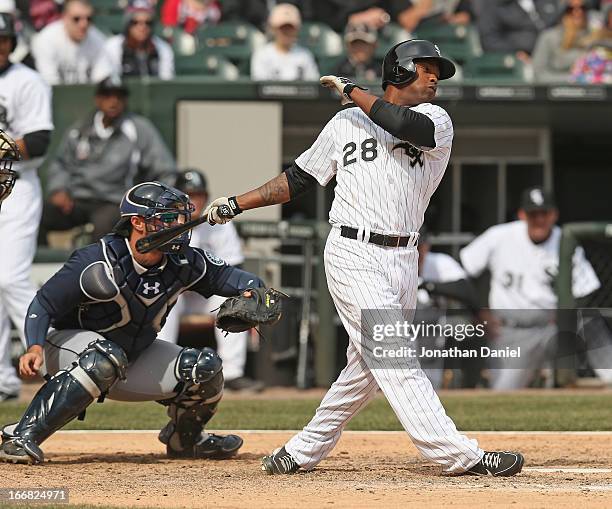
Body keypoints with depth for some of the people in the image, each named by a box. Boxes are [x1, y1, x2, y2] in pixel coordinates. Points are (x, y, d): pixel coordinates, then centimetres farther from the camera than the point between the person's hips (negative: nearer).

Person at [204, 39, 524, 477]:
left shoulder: (437, 121, 7)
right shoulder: (345, 123, 9)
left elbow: (408, 125, -18)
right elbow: (299, 178, 16)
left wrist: (352, 91, -8)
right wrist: (236, 204, 10)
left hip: (403, 260, 4)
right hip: (354, 256, -3)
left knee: (368, 367, 8)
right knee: (394, 359, -14)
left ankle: (305, 450, 21)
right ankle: (460, 456, -22)